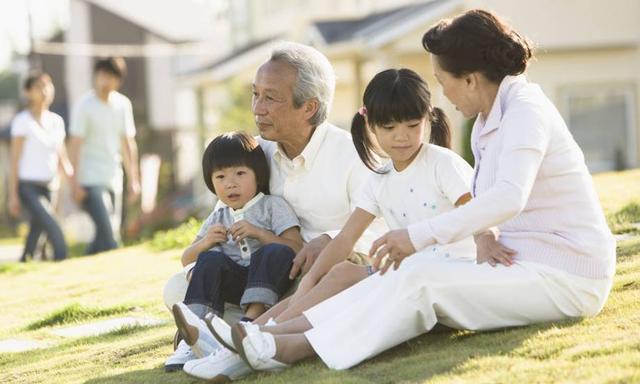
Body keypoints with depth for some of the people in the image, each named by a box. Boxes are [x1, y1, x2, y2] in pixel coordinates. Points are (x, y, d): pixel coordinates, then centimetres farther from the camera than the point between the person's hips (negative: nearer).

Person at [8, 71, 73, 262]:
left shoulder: (56, 121, 9)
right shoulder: (22, 121, -6)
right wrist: (13, 194, -10)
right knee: (54, 231, -19)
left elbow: (62, 159, 15)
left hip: (49, 188, 6)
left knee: (35, 236, 8)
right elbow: (15, 160, -6)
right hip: (28, 187, -6)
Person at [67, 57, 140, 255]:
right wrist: (75, 183, -13)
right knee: (107, 233, -17)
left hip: (114, 180, 6)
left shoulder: (123, 104, 9)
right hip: (91, 181, -6)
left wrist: (133, 179, 12)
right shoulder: (85, 105, -7)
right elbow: (75, 145, -8)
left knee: (110, 233, 6)